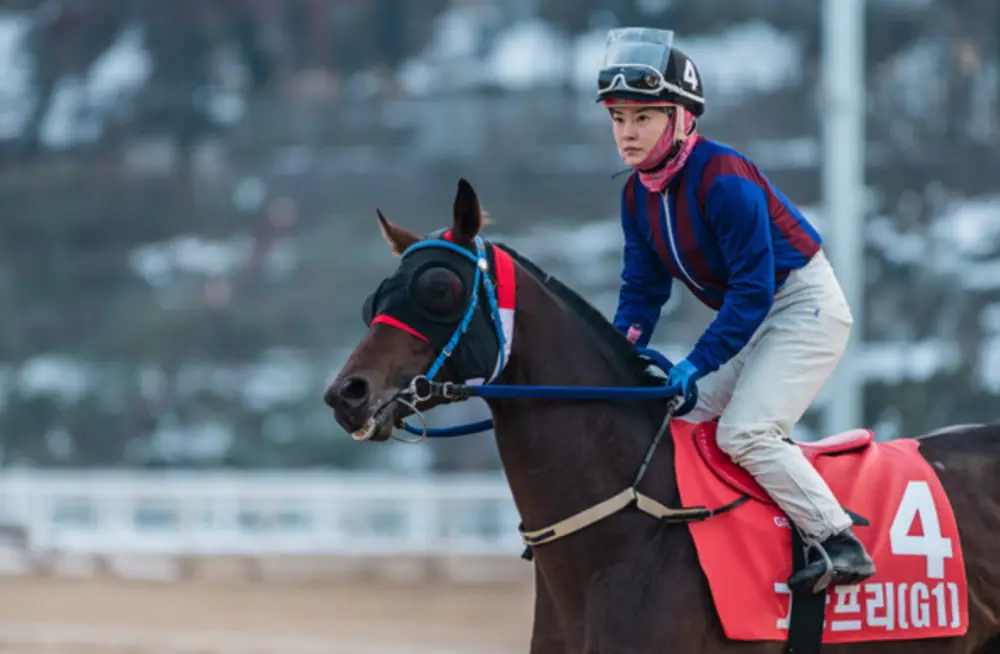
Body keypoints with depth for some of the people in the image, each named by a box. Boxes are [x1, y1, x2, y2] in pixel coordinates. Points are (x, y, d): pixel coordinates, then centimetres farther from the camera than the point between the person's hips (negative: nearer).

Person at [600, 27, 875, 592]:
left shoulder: (723, 178, -25)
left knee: (743, 430, -23)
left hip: (805, 307, -10)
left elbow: (753, 288, -27)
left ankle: (838, 543, -21)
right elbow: (644, 289, 8)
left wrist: (699, 362, -29)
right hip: (753, 321, 10)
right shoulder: (638, 196, 2)